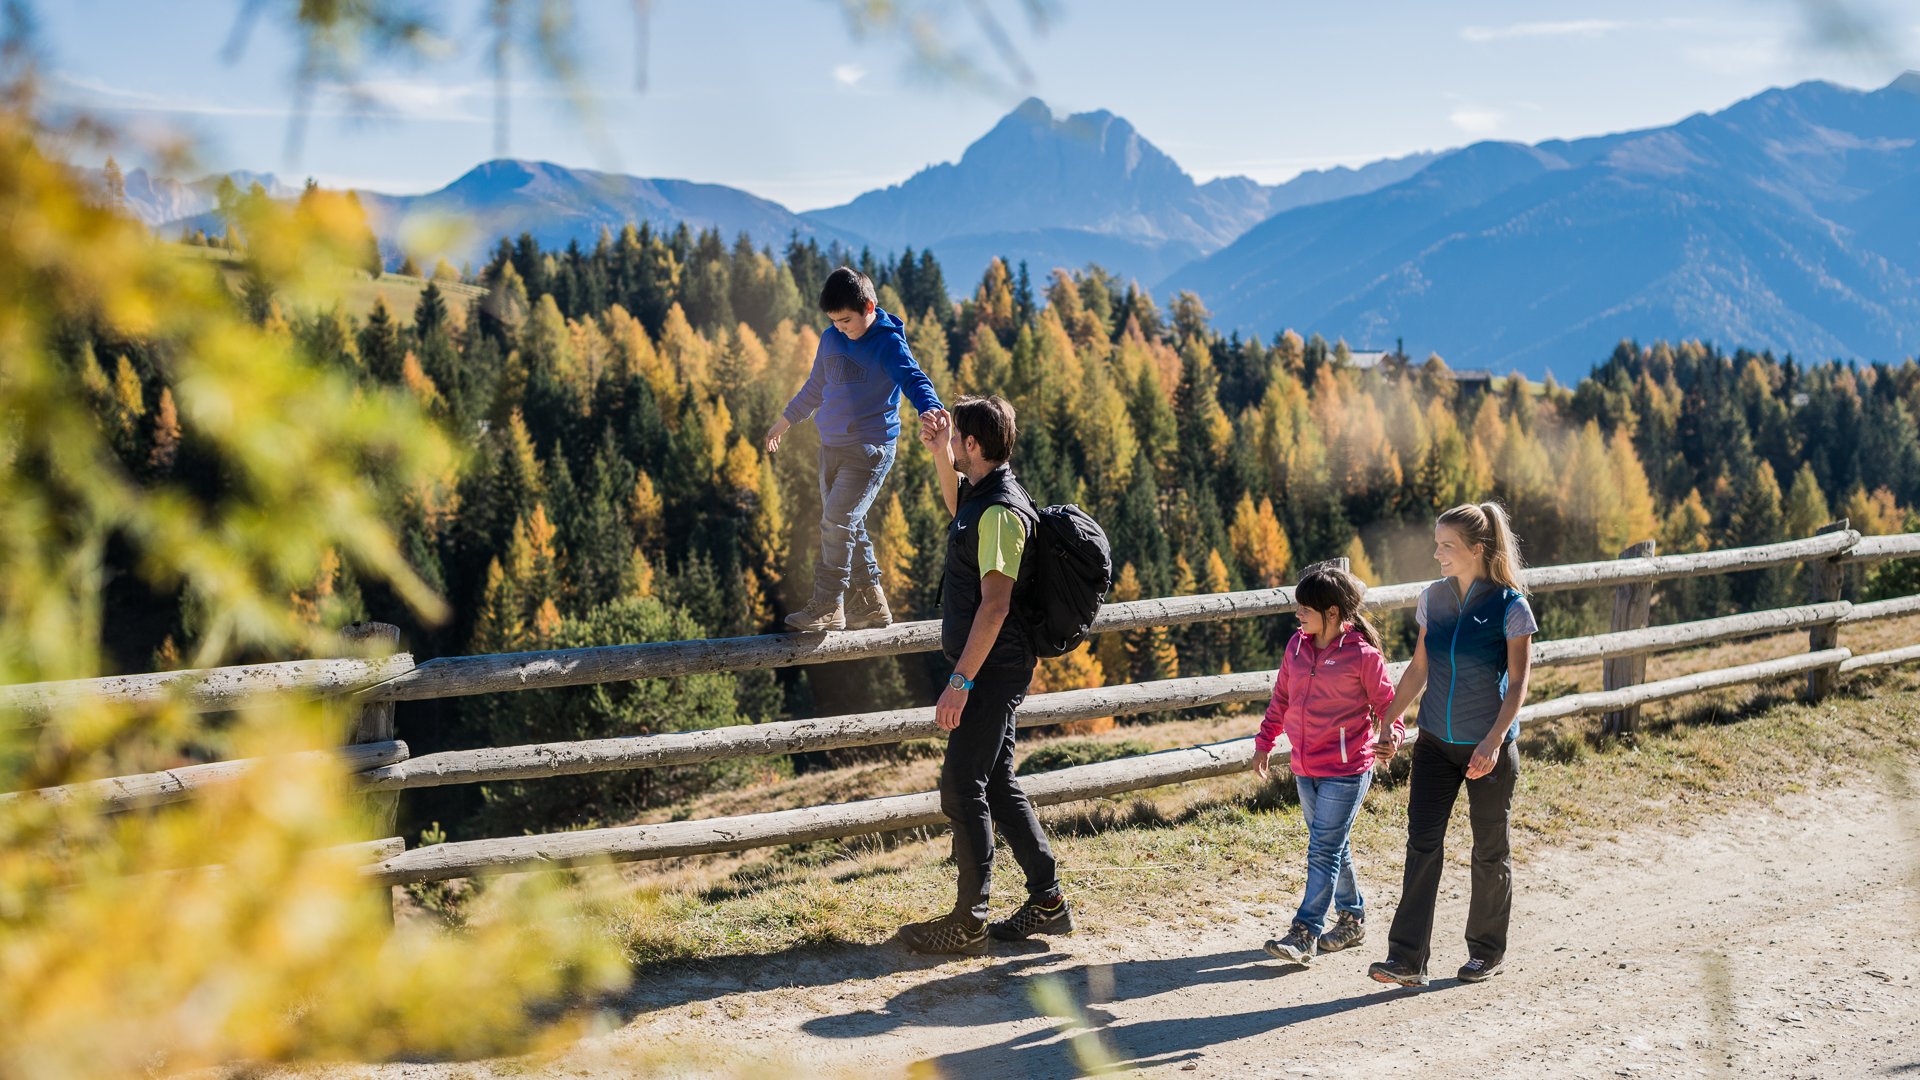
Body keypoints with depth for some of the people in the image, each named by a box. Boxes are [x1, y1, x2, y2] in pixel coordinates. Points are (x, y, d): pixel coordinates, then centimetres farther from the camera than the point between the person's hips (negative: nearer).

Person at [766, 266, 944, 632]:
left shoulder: (889, 343, -11)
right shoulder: (831, 340, 9)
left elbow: (914, 379, -27)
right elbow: (815, 388, 25)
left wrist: (929, 409, -49)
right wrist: (784, 421, 36)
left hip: (870, 448, -7)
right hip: (832, 447, 7)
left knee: (837, 522, -15)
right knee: (848, 526, 9)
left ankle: (827, 607, -7)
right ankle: (870, 604, 19)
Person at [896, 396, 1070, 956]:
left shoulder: (1000, 511, -19)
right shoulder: (981, 496, 11)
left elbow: (995, 604, -25)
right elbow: (955, 504, 38)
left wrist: (961, 681, -25)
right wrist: (938, 452, 21)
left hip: (992, 671, -10)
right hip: (992, 670, 10)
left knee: (962, 786, -6)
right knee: (997, 785, 14)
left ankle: (969, 923, 0)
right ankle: (1047, 902, 20)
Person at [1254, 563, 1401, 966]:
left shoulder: (1362, 654, -12)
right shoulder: (1297, 645, 5)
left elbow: (1385, 702, -3)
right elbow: (1281, 698, 16)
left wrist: (1390, 733, -21)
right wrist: (1265, 742, 17)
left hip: (1346, 770, -7)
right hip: (1304, 767, 7)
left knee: (1324, 850, -7)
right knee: (1332, 847, 17)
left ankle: (1306, 933, -6)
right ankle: (1353, 918, 31)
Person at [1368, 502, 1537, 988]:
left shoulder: (1510, 607, -11)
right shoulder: (1434, 598, 4)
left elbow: (1517, 684, -11)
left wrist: (1494, 740, -22)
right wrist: (1387, 722, 13)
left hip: (1488, 746, -4)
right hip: (1436, 741, 4)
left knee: (1490, 849, 9)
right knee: (1422, 843, -5)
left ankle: (1487, 950, 26)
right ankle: (1407, 960, -6)